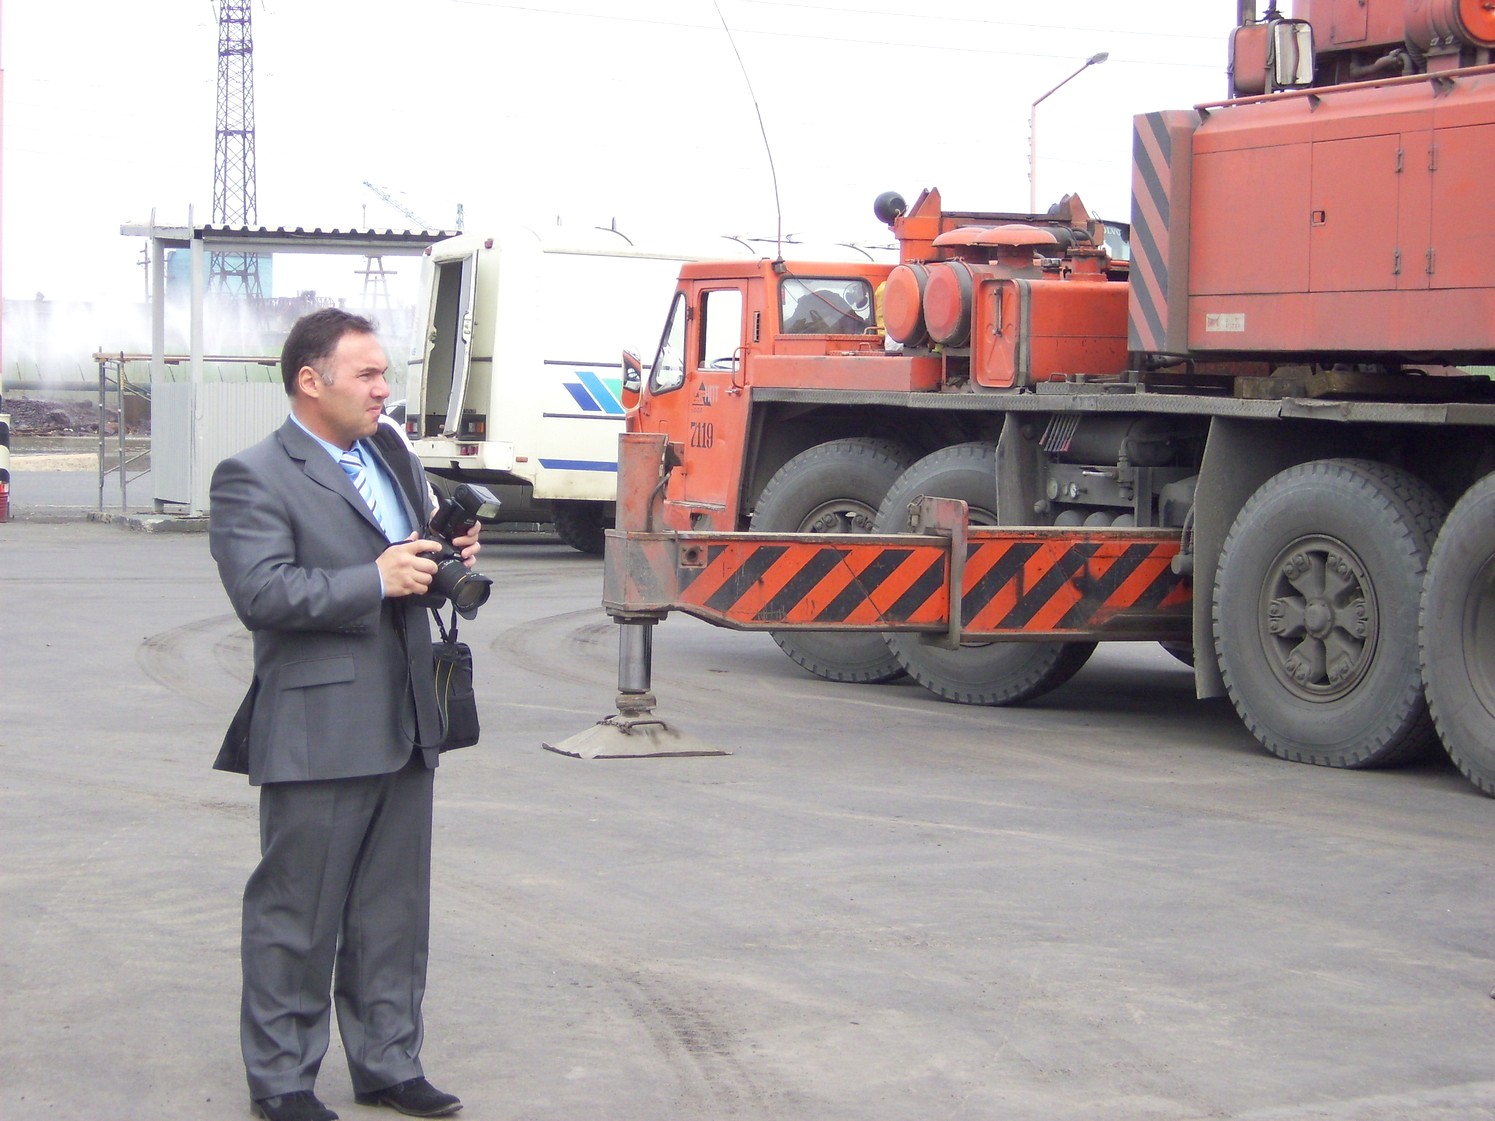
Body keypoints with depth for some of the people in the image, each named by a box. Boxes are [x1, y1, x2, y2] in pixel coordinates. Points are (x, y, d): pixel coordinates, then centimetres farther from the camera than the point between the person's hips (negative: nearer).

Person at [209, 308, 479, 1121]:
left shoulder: (394, 458, 16)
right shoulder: (252, 477, -10)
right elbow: (261, 591, -22)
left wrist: (450, 557, 4)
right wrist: (377, 580, -22)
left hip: (403, 728, 8)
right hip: (316, 736, -8)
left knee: (393, 914, 14)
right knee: (297, 917, 3)